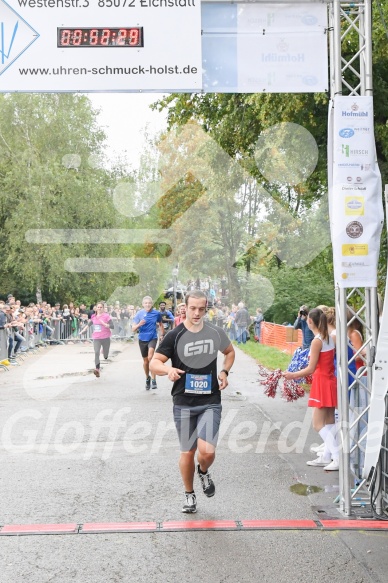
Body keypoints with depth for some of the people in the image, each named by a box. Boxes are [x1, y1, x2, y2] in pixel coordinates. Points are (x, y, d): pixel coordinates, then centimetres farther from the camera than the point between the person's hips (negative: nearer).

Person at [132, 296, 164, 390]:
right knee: (145, 360, 14)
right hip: (142, 339, 2)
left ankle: (153, 379, -20)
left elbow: (160, 324, 15)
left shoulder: (156, 313, -5)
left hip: (153, 338, -2)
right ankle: (147, 378, 38)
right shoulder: (139, 314, -7)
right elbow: (133, 329, -8)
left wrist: (162, 335, 11)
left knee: (150, 357, -25)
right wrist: (139, 325, -27)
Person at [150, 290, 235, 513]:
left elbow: (230, 351, 21)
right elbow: (154, 363, -4)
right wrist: (168, 369, -26)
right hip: (184, 403, 0)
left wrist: (225, 371, 4)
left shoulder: (216, 333, 2)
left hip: (210, 402, 0)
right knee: (187, 452, 8)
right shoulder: (175, 336, -5)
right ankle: (189, 494, 32)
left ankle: (203, 472, 22)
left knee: (207, 451, -14)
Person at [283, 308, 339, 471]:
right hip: (330, 381, 9)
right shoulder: (330, 338, 5)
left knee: (318, 423, -5)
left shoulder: (317, 341, -18)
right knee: (329, 422, 12)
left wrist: (292, 375, -9)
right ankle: (326, 456, 19)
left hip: (322, 383, -9)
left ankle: (337, 457, -10)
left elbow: (311, 369, -20)